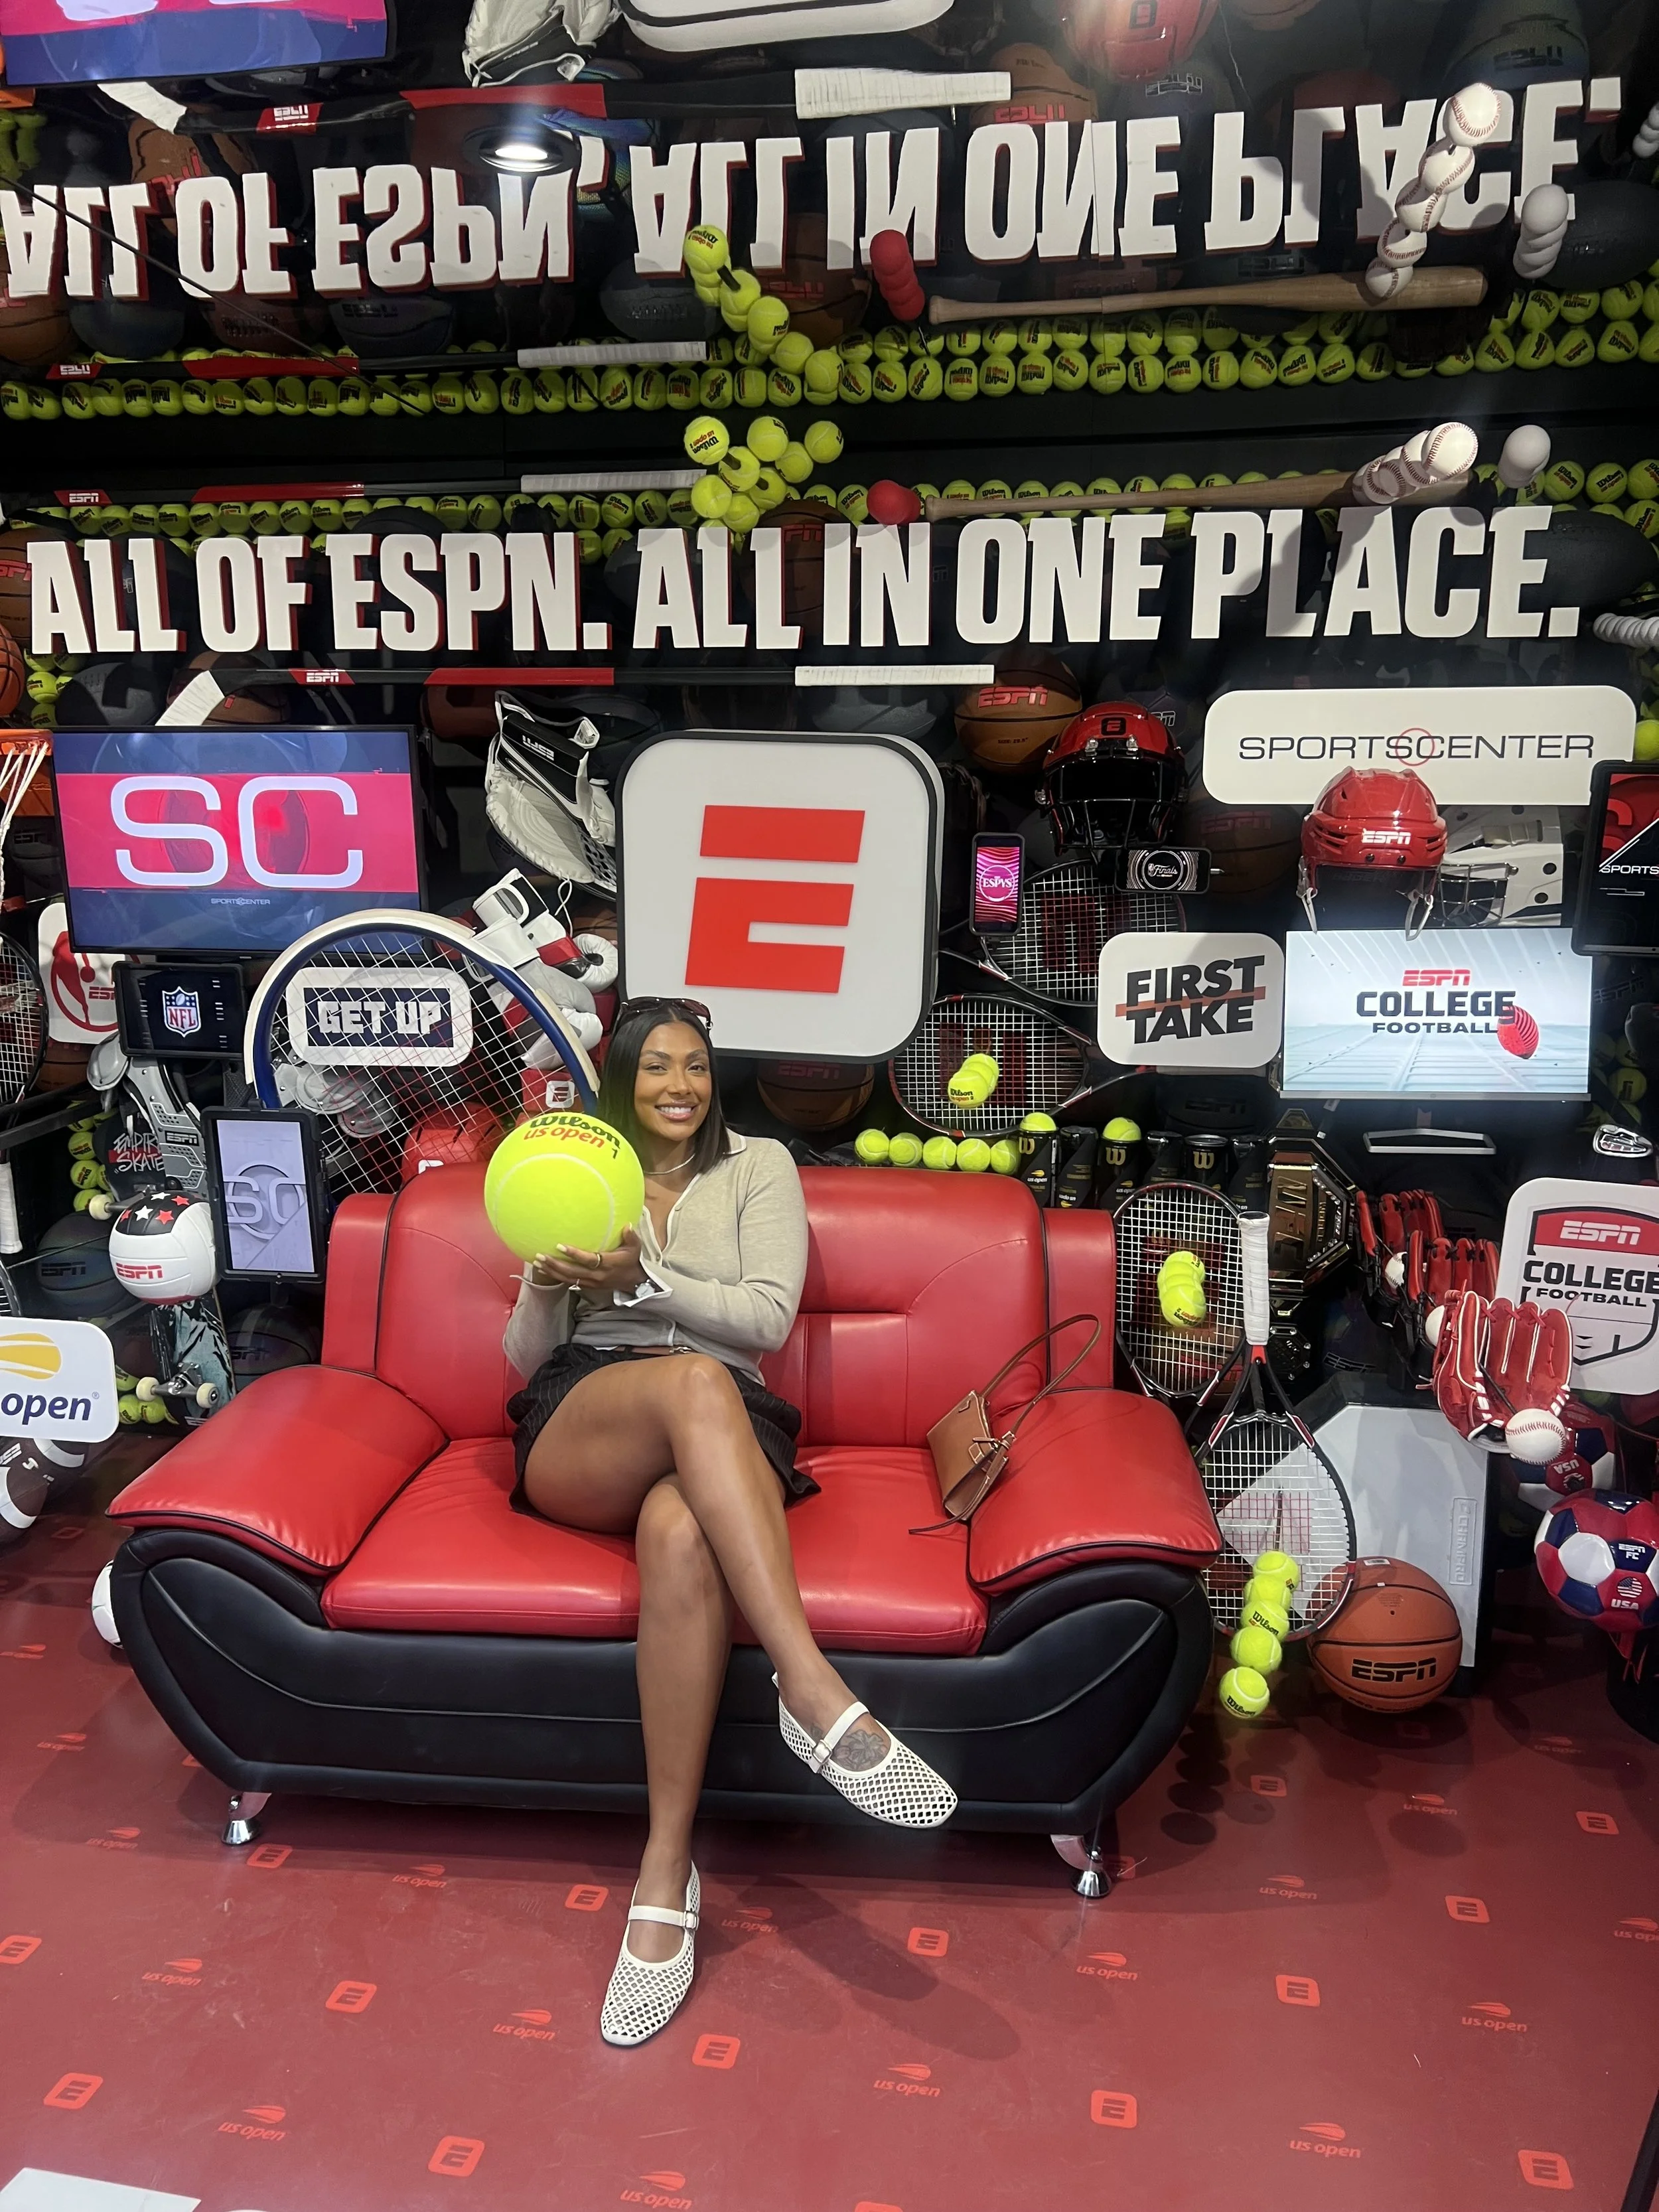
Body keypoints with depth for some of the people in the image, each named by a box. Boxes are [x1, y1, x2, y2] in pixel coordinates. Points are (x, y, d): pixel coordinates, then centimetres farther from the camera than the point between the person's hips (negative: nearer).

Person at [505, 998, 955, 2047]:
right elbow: (526, 1356, 15)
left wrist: (645, 1279, -12)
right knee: (691, 1380, -38)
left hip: (712, 1439, 0)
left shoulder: (759, 1166, 16)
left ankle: (667, 1871, -34)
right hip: (576, 1431, 1)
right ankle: (819, 1695, -46)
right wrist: (546, 1284, -9)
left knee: (681, 1531, -41)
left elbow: (768, 1318, 1)